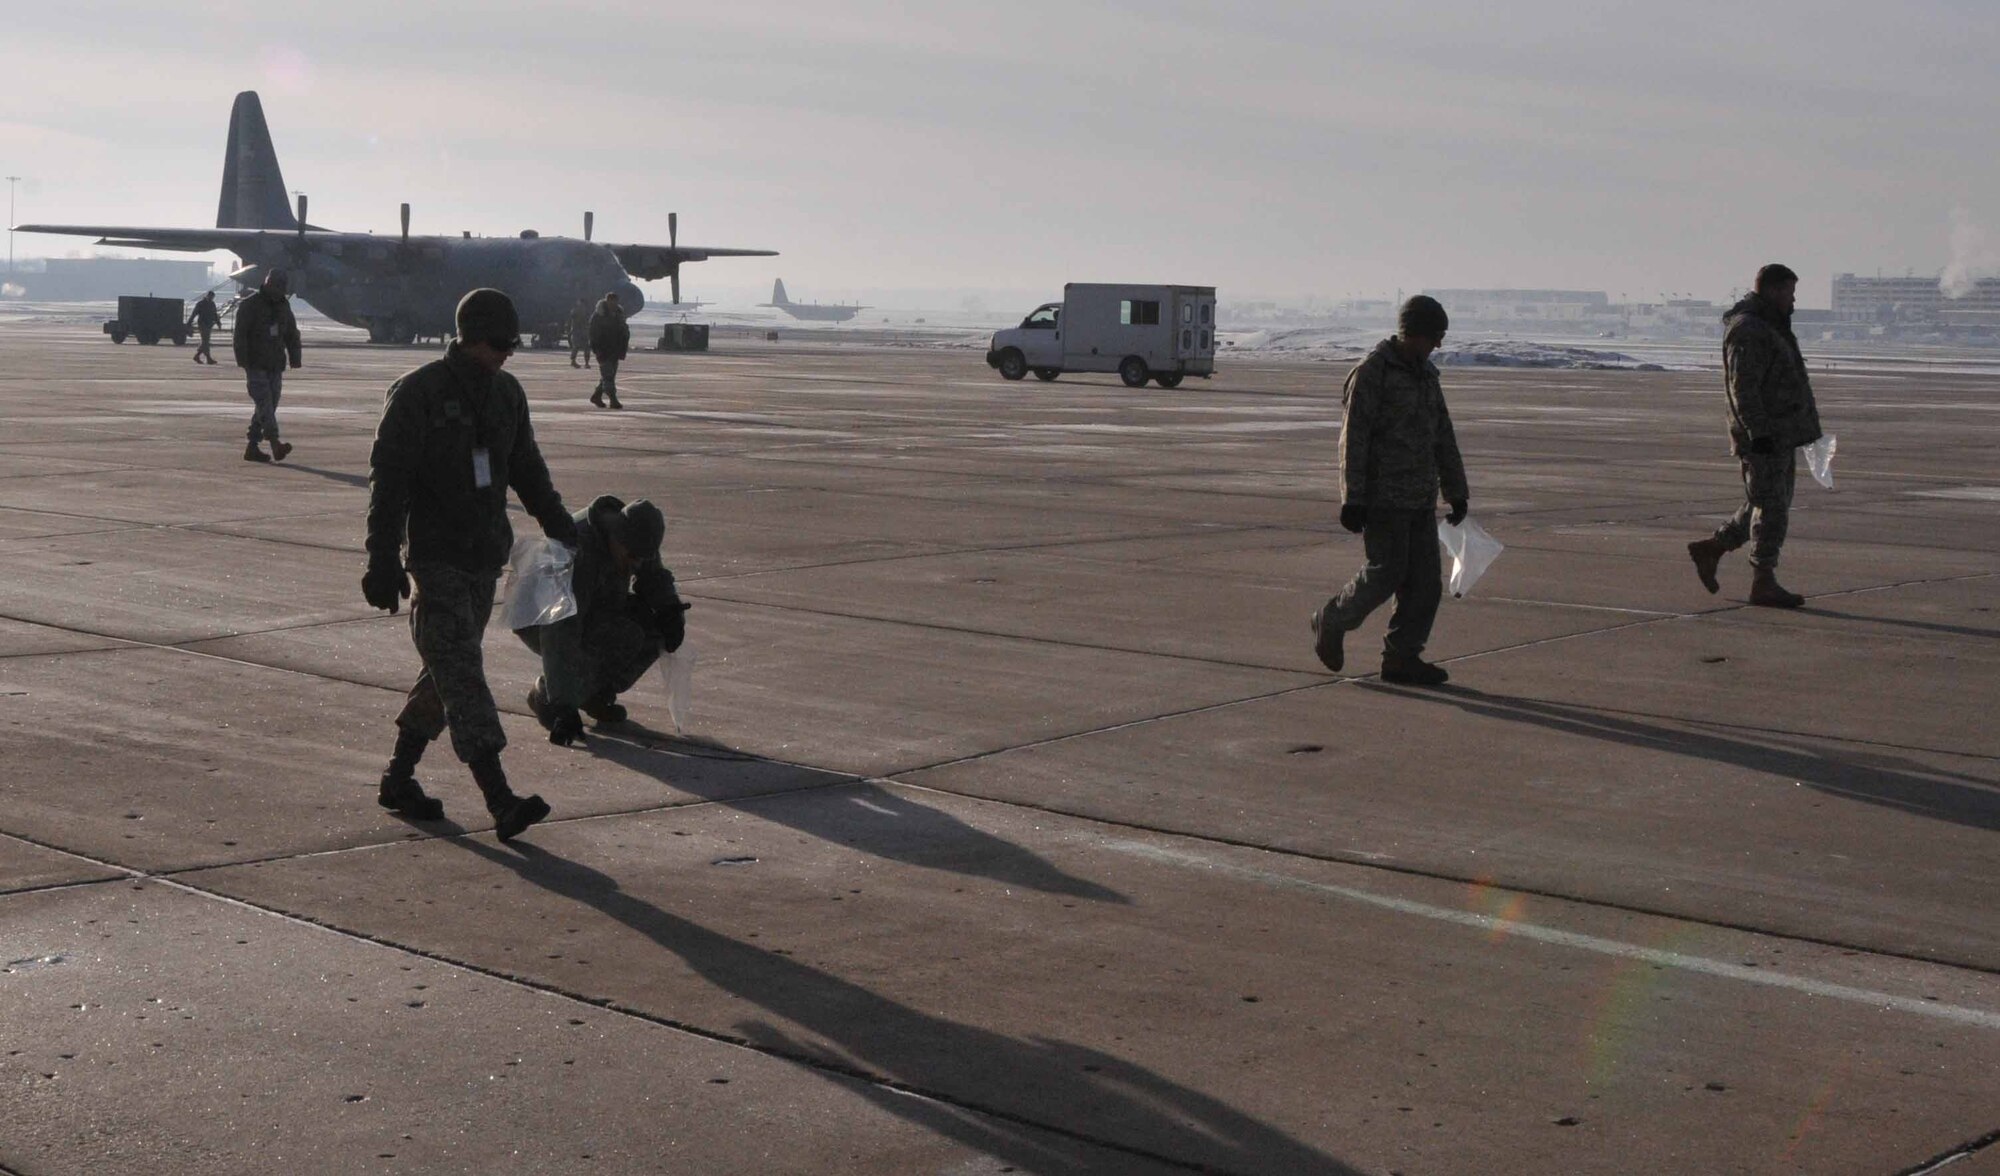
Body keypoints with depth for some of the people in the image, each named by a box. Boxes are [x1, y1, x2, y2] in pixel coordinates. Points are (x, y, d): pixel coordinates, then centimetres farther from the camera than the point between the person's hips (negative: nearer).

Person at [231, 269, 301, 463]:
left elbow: (292, 334, 18)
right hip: (256, 365, -6)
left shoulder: (283, 305, 13)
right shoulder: (249, 305, -5)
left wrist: (295, 359, 9)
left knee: (268, 406, 5)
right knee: (264, 403, -16)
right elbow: (240, 335, -10)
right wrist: (243, 360, -18)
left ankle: (252, 448, 10)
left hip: (275, 366, 6)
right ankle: (275, 444, -27)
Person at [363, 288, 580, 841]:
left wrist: (563, 527, 19)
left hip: (486, 556, 7)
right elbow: (388, 480, -12)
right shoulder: (417, 392, -10)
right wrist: (383, 560, -17)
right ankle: (500, 799, -19)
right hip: (436, 556, -7)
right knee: (461, 673, -12)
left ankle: (399, 778, 25)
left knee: (448, 671, 12)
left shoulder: (507, 393, 11)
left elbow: (527, 469, 23)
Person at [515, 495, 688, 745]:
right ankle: (545, 694, -12)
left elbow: (654, 576, 8)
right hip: (539, 621, -8)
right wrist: (563, 707, -42)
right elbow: (560, 633, -40)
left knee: (655, 624, -12)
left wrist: (671, 609, -17)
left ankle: (596, 693, 2)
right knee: (625, 637, -30)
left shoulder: (633, 539, -13)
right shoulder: (578, 548, -37)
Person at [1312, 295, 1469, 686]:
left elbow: (1444, 438, 21)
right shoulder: (1371, 373, -10)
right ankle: (1330, 623, 14)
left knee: (1426, 579, 2)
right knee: (1385, 573, -8)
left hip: (1420, 499, 8)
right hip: (1384, 497, -8)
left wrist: (1457, 492, 19)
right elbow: (1353, 438, -13)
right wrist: (1353, 499, -17)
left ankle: (1401, 657, 7)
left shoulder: (1426, 373, 15)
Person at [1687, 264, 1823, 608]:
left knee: (1769, 506, 14)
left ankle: (1711, 548, 23)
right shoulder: (1747, 330, -15)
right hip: (1763, 436, -10)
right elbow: (1743, 387, -22)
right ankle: (1763, 583, -2)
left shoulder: (1770, 327, 18)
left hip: (1782, 434, 10)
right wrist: (1759, 433, -27)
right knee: (1770, 508, -7)